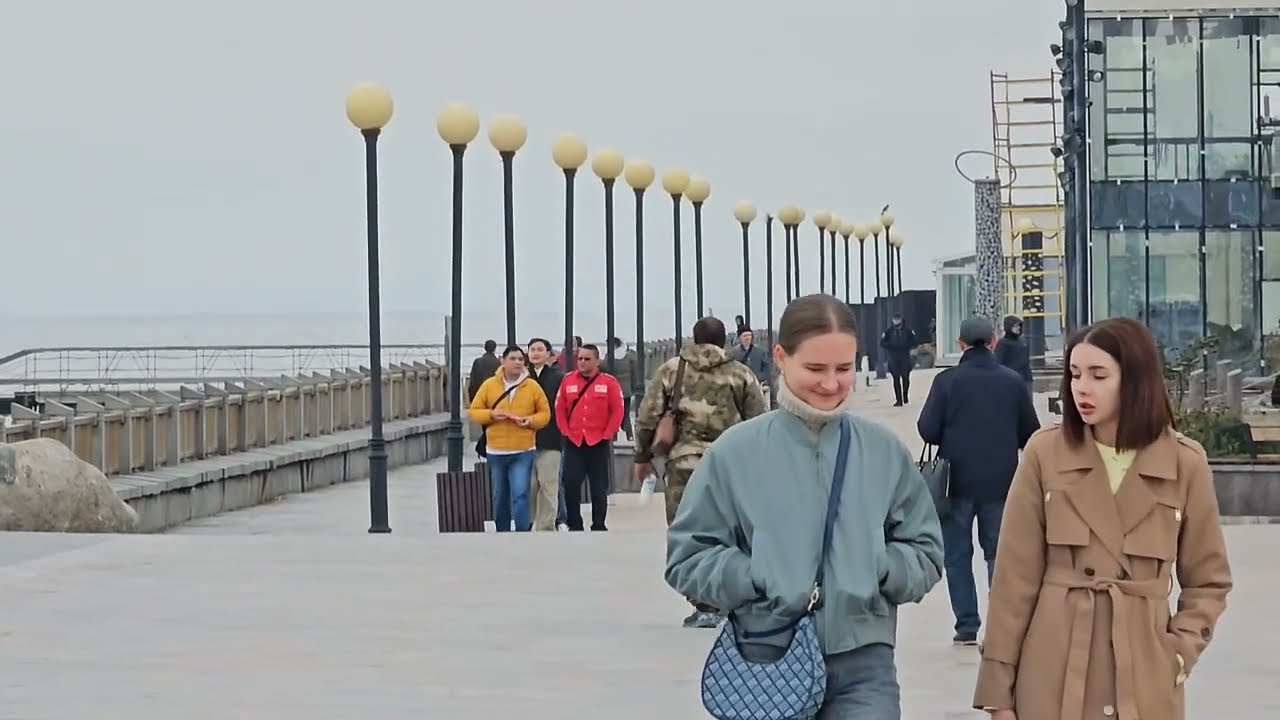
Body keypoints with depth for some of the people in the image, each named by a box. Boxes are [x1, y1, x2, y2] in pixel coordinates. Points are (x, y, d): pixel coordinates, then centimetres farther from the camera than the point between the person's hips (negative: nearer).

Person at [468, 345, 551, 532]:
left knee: (520, 494, -13)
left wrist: (531, 420, -14)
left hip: (523, 451, -2)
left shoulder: (532, 386, 0)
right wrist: (491, 414, -14)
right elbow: (474, 412, 5)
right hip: (496, 451, 2)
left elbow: (545, 413, 6)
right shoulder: (489, 385, 1)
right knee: (500, 497, 11)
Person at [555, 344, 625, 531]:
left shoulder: (609, 382, -2)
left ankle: (598, 527, 13)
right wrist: (566, 431, -2)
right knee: (570, 486, -1)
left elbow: (617, 411, -2)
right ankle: (574, 527, 9)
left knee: (599, 488, 5)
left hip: (599, 443, -2)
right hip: (573, 443, 2)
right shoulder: (568, 380, 6)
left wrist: (607, 435, -7)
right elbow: (560, 409, 8)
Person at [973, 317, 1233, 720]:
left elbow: (1208, 581, 10)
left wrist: (1179, 653, -5)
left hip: (1145, 683, 0)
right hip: (1055, 677, 0)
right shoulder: (1045, 453, -1)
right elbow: (1016, 577, 0)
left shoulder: (1184, 463, 1)